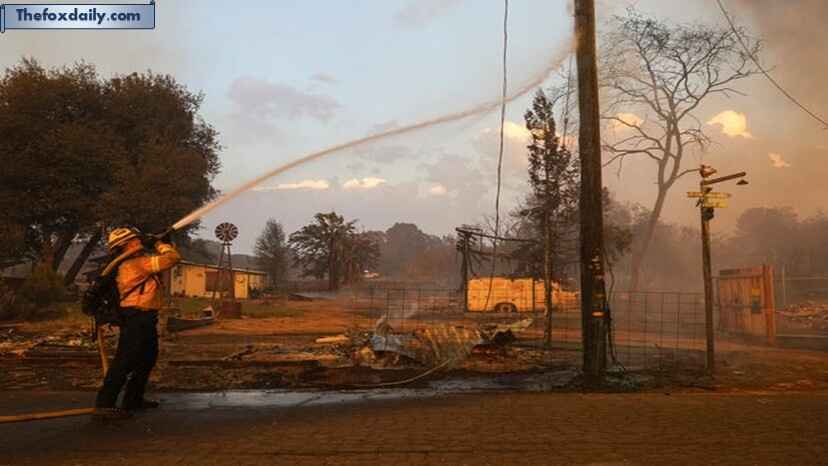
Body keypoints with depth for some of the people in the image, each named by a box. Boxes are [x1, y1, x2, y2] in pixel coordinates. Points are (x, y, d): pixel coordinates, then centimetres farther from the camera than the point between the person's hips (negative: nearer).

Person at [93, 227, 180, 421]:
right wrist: (162, 243, 0)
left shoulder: (132, 263, 15)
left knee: (147, 358, 21)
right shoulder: (138, 263, -15)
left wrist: (160, 243, 17)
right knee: (125, 361, -12)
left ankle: (134, 399, 29)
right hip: (137, 319, -11)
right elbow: (172, 258, -17)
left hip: (142, 319, 11)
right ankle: (103, 405, -12)